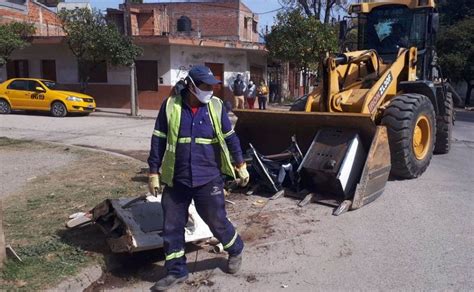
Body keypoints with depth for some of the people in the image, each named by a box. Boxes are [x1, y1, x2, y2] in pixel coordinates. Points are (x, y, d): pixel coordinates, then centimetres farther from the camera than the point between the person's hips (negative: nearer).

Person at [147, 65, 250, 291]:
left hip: (209, 180, -1)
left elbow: (230, 137, 8)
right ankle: (176, 271, 27)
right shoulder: (171, 105, -3)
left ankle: (236, 251, 37)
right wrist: (154, 172, 0)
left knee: (217, 221, 7)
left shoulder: (216, 106, -1)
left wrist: (241, 165, 9)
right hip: (176, 180, 1)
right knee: (172, 227, 8)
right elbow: (158, 141, 1)